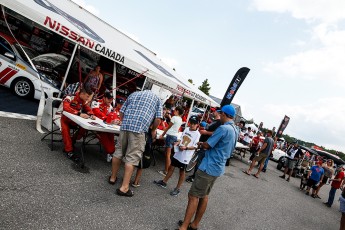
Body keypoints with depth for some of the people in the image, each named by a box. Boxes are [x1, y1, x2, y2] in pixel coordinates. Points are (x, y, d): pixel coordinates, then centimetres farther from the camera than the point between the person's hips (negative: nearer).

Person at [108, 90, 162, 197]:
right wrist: (153, 130, 19)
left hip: (125, 125, 4)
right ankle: (124, 187, 0)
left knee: (118, 152, 16)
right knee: (132, 157, -2)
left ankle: (113, 177, 31)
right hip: (140, 128, -4)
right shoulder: (156, 98, 18)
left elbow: (121, 113, 18)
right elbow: (158, 118, 4)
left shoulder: (134, 94, 26)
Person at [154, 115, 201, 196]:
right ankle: (164, 182, 31)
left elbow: (195, 146, -15)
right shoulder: (186, 129, 5)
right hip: (178, 152, 6)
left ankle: (177, 189, 19)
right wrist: (178, 143, -5)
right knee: (171, 167, 15)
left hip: (185, 156, -6)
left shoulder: (197, 134, -13)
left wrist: (185, 148, -25)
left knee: (182, 171, 7)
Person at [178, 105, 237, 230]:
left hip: (209, 167, -10)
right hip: (218, 167, 10)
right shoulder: (234, 130, 11)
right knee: (204, 196, 17)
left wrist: (200, 144, 6)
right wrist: (205, 144, 12)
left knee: (193, 196, -4)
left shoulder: (223, 128, -20)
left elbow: (207, 145, -17)